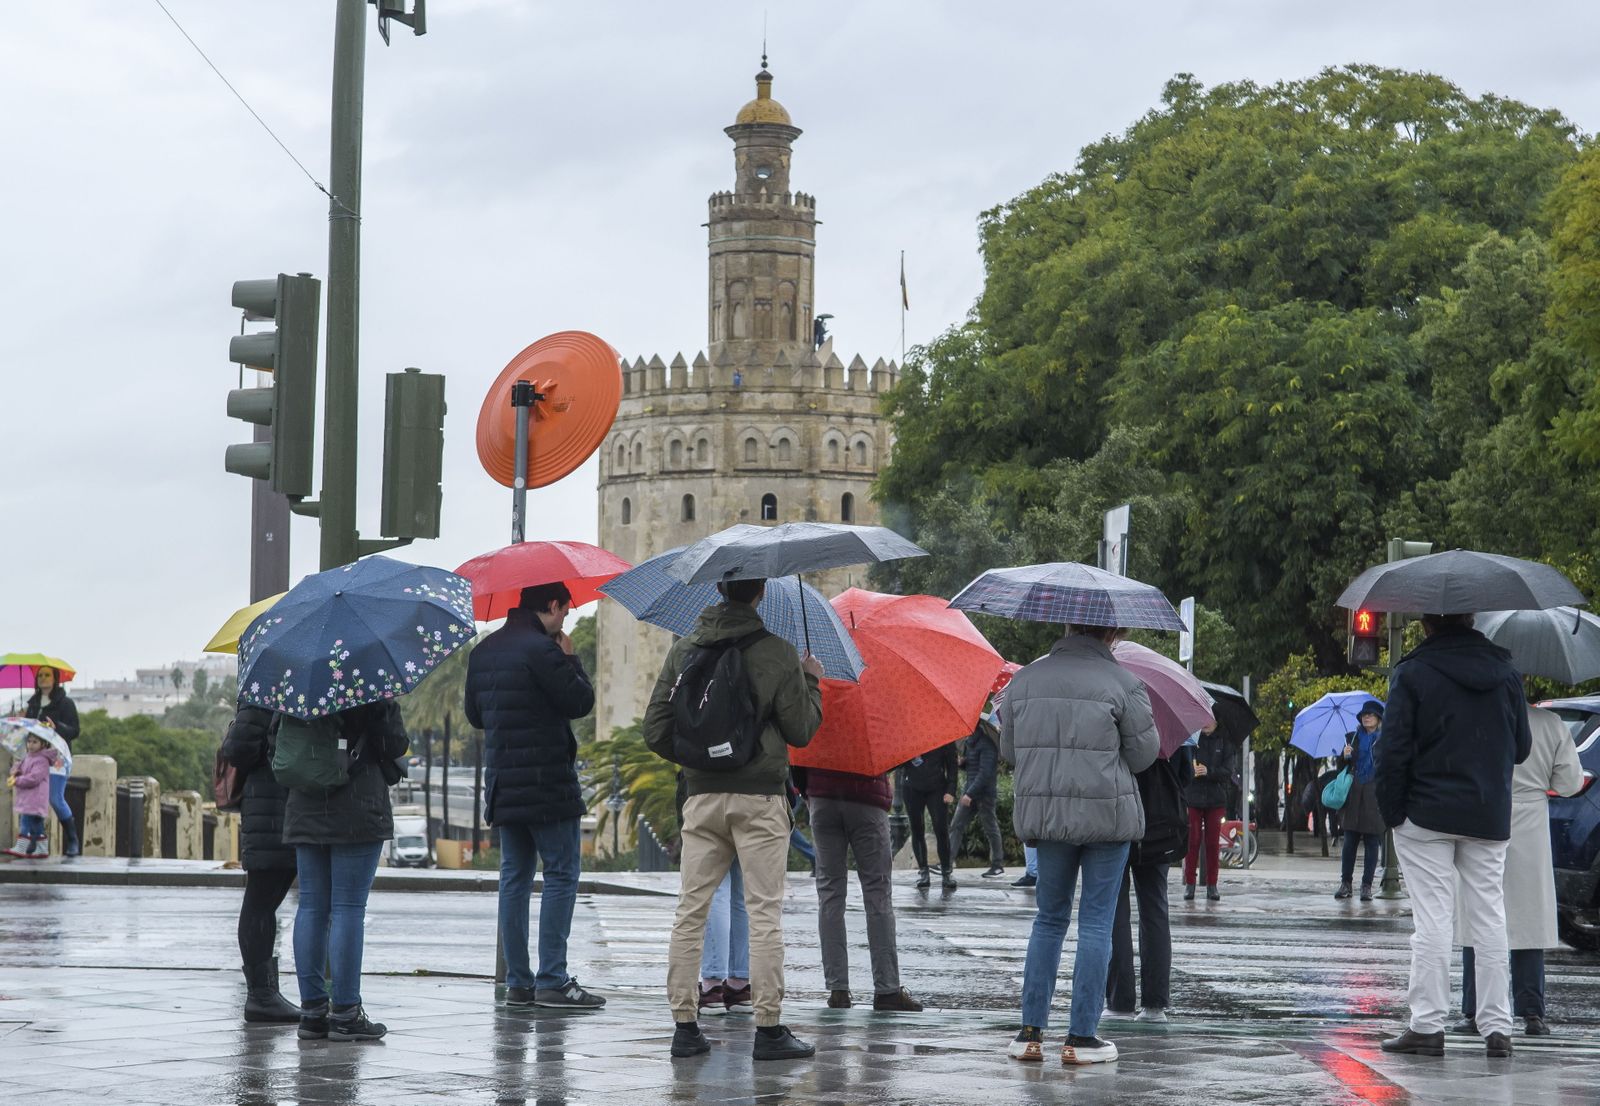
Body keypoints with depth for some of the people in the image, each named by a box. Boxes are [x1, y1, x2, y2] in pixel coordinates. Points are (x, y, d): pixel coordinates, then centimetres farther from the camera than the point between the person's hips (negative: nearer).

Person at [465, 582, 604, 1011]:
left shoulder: (482, 651, 12)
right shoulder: (541, 649, -15)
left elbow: (474, 715, 19)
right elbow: (581, 701, -11)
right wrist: (570, 658, 3)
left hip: (503, 783, 8)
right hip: (547, 783, -8)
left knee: (515, 876, 10)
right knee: (561, 875, -2)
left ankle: (517, 983, 11)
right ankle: (552, 980, -6)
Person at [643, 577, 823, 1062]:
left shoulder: (684, 651, 4)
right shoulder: (777, 653, -6)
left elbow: (656, 731, 4)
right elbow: (800, 731, -1)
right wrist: (812, 682, 15)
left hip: (702, 798, 3)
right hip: (760, 796, -3)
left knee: (690, 911, 7)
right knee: (764, 913, -1)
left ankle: (684, 1024, 6)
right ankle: (769, 1029, -2)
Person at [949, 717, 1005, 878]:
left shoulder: (987, 744, -16)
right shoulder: (970, 741, 12)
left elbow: (985, 773, -21)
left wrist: (970, 794, -24)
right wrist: (962, 761, 1)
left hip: (984, 792, -9)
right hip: (970, 790, 9)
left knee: (990, 827, 0)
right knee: (956, 825, 2)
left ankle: (998, 865, 10)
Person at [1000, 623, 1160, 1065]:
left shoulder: (1025, 680, 4)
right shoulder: (1122, 682, -9)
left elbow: (1009, 750, 11)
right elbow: (1143, 753, -2)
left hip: (1045, 812, 4)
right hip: (1107, 813, -4)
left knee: (1050, 917, 15)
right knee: (1097, 922, 4)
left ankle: (1030, 1031, 10)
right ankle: (1082, 1037, 3)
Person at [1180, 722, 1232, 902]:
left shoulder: (1224, 741, 3)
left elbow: (1228, 771, -4)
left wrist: (1209, 772, -20)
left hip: (1215, 800, 0)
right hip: (1193, 798, 0)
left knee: (1213, 843, 3)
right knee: (1193, 841, -2)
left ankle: (1212, 885, 9)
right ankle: (1189, 884, 4)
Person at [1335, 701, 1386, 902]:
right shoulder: (1354, 738, 14)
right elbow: (1343, 766, 17)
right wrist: (1345, 756, -3)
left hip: (1375, 794, -3)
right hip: (1354, 794, 3)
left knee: (1372, 842, -1)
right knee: (1349, 840, 2)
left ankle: (1367, 886, 3)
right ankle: (1345, 883, 7)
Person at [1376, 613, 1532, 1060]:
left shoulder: (1412, 674, -9)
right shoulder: (1505, 673, 5)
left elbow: (1394, 750, -11)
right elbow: (1521, 746, 11)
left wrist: (1391, 811, -3)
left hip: (1427, 816, -4)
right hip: (1490, 818, 4)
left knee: (1431, 919, -2)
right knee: (1489, 919, 8)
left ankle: (1427, 1025, -4)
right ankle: (1497, 1027, 7)